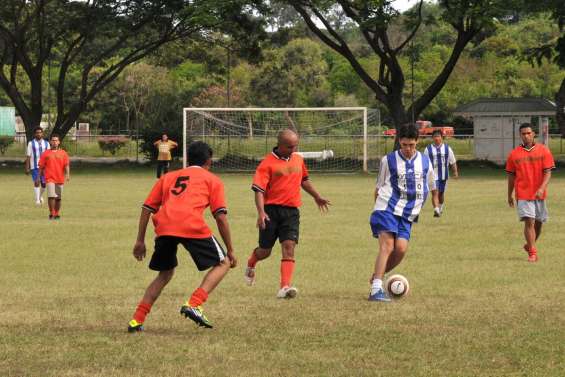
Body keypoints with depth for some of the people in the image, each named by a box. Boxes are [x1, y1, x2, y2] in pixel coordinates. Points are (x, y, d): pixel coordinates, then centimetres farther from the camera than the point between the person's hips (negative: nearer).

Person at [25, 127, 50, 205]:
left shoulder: (46, 143, 9)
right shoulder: (31, 143, 2)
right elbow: (28, 156, 1)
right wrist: (27, 168, -5)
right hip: (35, 167, -2)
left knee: (44, 183, 3)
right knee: (36, 183, -8)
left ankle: (40, 196, 30)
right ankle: (37, 200, -1)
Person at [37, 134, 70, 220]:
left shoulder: (63, 153, 6)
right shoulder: (46, 153, 5)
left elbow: (66, 165, -1)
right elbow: (41, 167, 9)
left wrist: (67, 175, -17)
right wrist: (38, 178, 7)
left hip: (60, 179, 2)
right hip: (50, 178, -2)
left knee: (58, 198, 9)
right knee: (51, 196, -16)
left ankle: (57, 214, 23)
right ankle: (51, 214, -6)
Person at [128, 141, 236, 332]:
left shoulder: (168, 177, 32)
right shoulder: (212, 180, 21)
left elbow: (147, 208, 23)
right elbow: (221, 217, 11)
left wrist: (140, 241, 24)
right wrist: (230, 250, 16)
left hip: (164, 227, 4)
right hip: (193, 227, -4)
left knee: (165, 273, 25)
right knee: (223, 263, 13)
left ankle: (137, 320, 13)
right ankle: (194, 305, -7)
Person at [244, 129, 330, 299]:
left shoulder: (298, 159, 11)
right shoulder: (268, 163, -8)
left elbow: (304, 180, 31)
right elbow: (259, 190, -13)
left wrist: (317, 196, 36)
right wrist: (261, 212, -25)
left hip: (291, 211, 3)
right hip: (271, 210, -3)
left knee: (289, 247, -13)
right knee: (265, 251, 7)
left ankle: (285, 287, -20)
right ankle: (251, 265, 42)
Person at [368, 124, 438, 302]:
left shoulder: (424, 161, 9)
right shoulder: (389, 160, 3)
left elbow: (432, 186, 25)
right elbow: (378, 187, 13)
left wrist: (435, 200, 29)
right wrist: (378, 208, 13)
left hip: (407, 214, 3)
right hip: (386, 209, -3)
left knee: (401, 248, -14)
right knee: (387, 245, -20)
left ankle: (377, 277, 10)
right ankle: (376, 289, -25)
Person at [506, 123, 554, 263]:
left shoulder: (543, 151, 0)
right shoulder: (514, 154, 2)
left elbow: (548, 172, -5)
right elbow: (511, 176, 10)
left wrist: (542, 188, -20)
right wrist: (509, 195, 14)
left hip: (539, 193, 2)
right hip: (523, 194, -2)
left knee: (538, 222, 11)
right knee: (529, 221, -13)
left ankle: (530, 245, 35)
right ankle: (532, 253, -11)